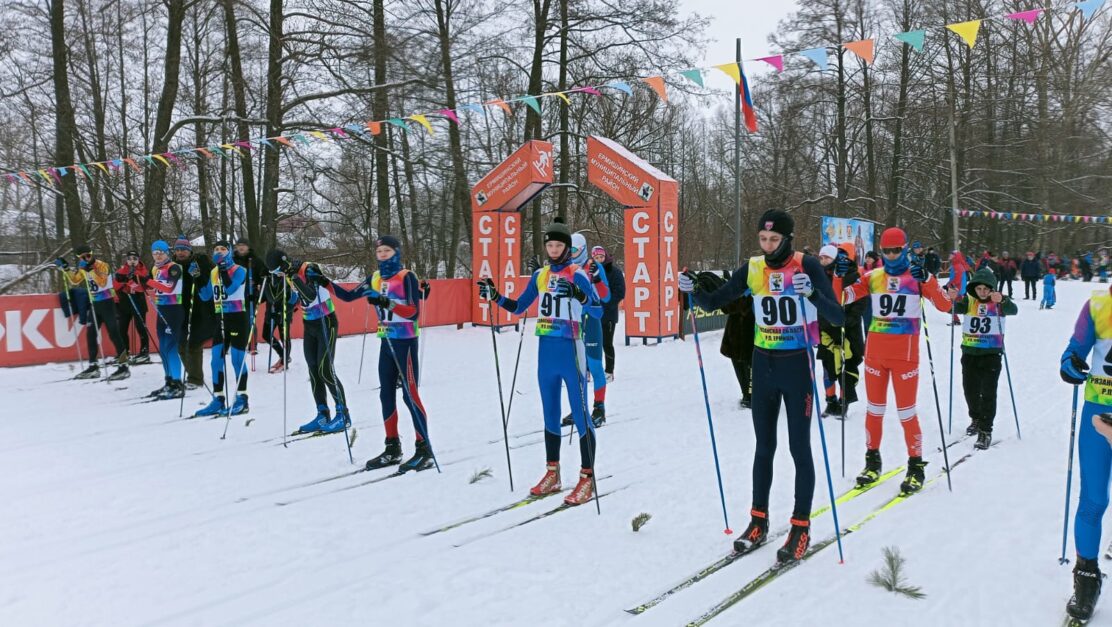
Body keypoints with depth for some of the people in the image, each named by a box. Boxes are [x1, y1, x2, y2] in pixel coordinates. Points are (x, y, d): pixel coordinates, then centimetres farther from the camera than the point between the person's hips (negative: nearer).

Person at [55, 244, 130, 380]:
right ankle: (93, 366, 19)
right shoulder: (84, 268, 10)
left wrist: (90, 270, -31)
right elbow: (74, 281, 23)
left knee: (113, 333, -11)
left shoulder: (102, 265, -12)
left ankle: (123, 367, -11)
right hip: (94, 304, 8)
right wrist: (65, 268, 12)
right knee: (91, 334, 10)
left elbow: (102, 282, -27)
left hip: (106, 302, -8)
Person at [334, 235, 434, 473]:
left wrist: (388, 303, -32)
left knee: (410, 395, -7)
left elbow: (413, 311, -18)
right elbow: (348, 296, 13)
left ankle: (424, 450, -2)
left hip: (405, 342, -7)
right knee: (386, 395, 9)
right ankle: (392, 448, 19)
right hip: (386, 342, 7)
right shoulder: (375, 278, 10)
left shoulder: (407, 277, -9)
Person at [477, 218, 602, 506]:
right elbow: (519, 307, 18)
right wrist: (495, 297, 5)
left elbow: (598, 311, -17)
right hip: (546, 352, 6)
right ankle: (552, 474, 25)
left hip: (570, 351, -6)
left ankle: (587, 479, 3)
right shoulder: (540, 275, 10)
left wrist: (579, 295, -34)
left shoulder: (577, 274, -7)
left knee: (580, 415, -3)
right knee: (550, 415, 14)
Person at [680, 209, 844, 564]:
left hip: (796, 364, -4)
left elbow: (837, 317, -18)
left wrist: (812, 293, -35)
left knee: (799, 448, 2)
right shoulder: (752, 269, 0)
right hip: (763, 364, 4)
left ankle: (801, 528, 13)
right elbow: (714, 302, 4)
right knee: (764, 446, 13)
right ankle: (758, 521, 24)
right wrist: (694, 289, -16)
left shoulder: (807, 266, -11)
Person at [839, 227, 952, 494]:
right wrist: (839, 277, -14)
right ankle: (872, 461, 24)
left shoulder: (917, 276, -3)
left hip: (905, 352, -3)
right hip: (875, 350, 3)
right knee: (874, 408, 11)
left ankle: (916, 465, 13)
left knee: (906, 411, 0)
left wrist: (926, 279, -26)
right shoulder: (872, 277, 4)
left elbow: (945, 306, -13)